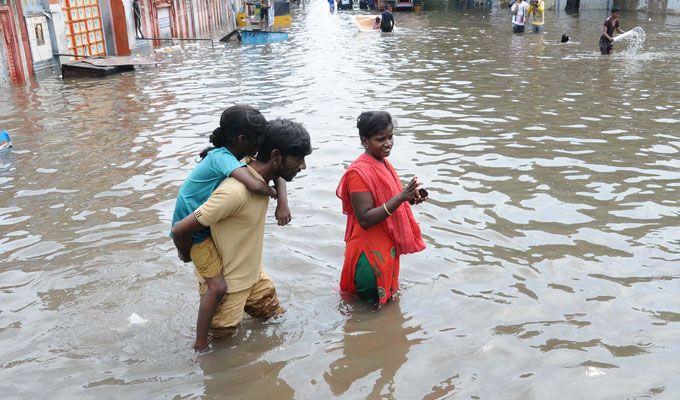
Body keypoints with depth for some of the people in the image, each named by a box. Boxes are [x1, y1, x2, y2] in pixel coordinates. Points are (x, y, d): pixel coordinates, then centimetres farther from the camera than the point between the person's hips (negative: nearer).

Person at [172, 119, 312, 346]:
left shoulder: (260, 174, -10)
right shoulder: (235, 192, -36)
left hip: (255, 274, 8)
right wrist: (187, 256, -10)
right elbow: (180, 231, -31)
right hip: (226, 284, -8)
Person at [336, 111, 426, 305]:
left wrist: (410, 198, -3)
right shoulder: (360, 172, -23)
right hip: (369, 252, -9)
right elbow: (365, 219, -27)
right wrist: (401, 198, -33)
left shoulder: (383, 163, 5)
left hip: (386, 247, 9)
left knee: (386, 301, 24)